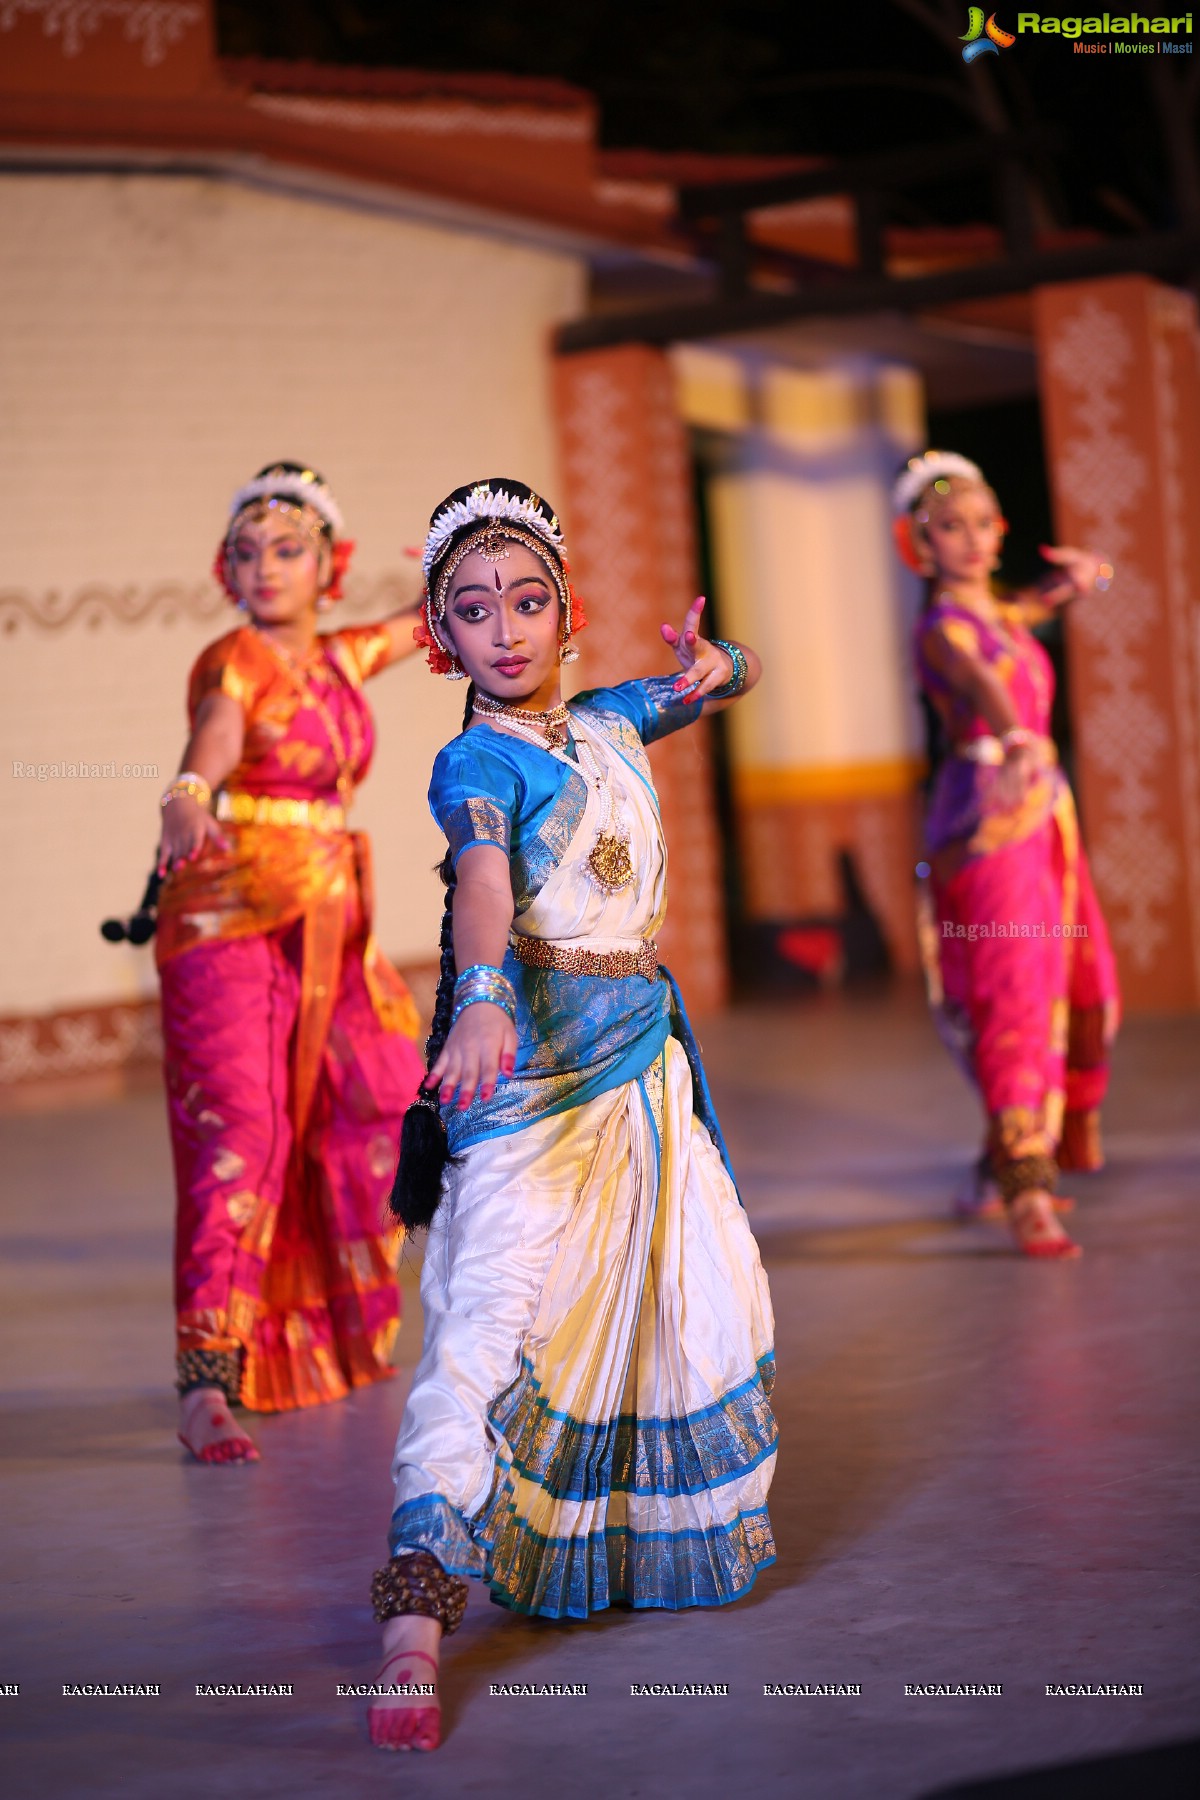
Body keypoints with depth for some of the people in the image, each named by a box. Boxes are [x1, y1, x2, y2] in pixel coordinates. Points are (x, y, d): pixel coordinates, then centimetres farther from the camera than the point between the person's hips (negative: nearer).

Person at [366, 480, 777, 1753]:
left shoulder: (610, 722, 11)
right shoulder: (474, 761, -11)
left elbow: (727, 680, 25)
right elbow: (483, 881, -30)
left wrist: (708, 670, 0)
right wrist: (482, 1000, -49)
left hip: (644, 1053, 8)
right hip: (527, 1063, -8)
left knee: (709, 1303, 13)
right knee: (490, 1320, -19)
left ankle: (666, 1538, 37)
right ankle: (416, 1622, -25)